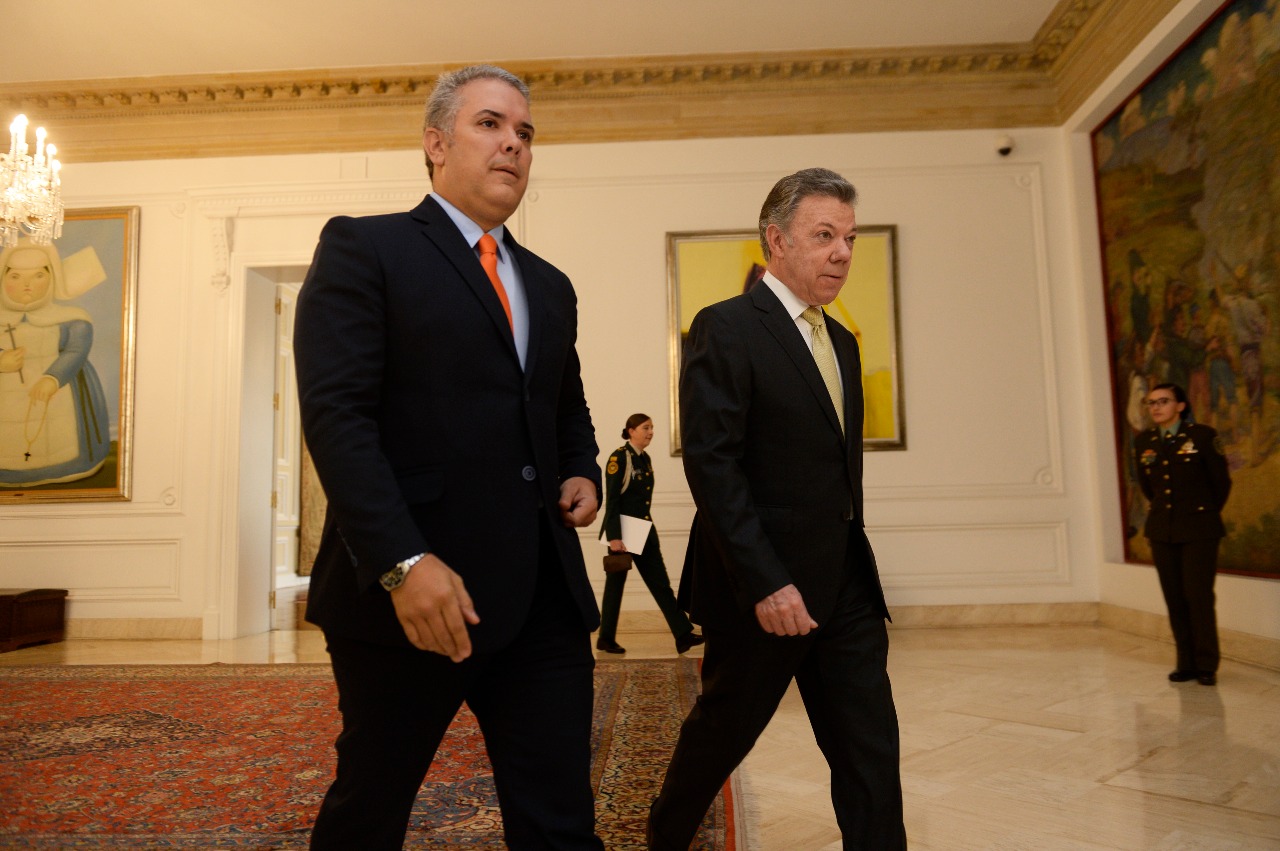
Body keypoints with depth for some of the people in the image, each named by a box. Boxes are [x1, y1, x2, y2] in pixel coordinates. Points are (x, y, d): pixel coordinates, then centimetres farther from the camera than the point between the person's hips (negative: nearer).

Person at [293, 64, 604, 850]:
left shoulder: (550, 285, 18)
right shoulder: (364, 248, -1)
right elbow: (336, 413, -12)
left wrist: (584, 474, 8)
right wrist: (402, 563, -21)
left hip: (544, 593, 5)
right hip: (412, 592, -4)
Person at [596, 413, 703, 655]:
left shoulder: (646, 458, 11)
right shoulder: (619, 457, -12)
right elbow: (612, 501, -17)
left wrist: (647, 526, 17)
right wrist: (614, 537, -21)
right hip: (623, 531, -7)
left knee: (660, 582, 4)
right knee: (616, 584, 3)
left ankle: (683, 635, 3)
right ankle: (606, 639, 16)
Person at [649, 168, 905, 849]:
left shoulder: (841, 342, 14)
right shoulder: (725, 328, -11)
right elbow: (710, 463, -19)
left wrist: (851, 564, 13)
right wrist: (765, 582, -22)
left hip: (845, 587, 7)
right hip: (765, 586, -7)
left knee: (872, 752, 8)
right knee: (721, 733, 13)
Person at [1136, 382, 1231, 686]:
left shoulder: (1202, 436, -7)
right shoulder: (1144, 441, 5)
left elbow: (1222, 482, 2)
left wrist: (1206, 514, 11)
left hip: (1198, 530, -4)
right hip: (1162, 530, 4)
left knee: (1199, 596, -5)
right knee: (1174, 599, 7)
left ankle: (1206, 665, 9)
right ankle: (1186, 664, 17)